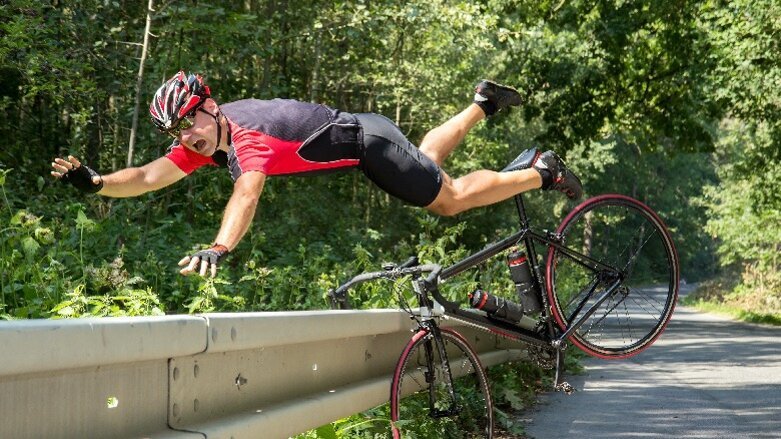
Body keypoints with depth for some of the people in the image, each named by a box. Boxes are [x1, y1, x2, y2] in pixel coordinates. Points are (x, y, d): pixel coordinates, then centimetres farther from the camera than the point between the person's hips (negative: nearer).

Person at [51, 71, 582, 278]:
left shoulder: (247, 134, -35)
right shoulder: (202, 140, -12)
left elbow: (247, 193, -54)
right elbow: (150, 176, -21)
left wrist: (218, 249, -69)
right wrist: (94, 181, -37)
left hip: (369, 141, -7)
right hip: (354, 132, 8)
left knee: (451, 198, 2)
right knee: (426, 162, 30)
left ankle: (542, 172, 19)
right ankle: (483, 104, 47)